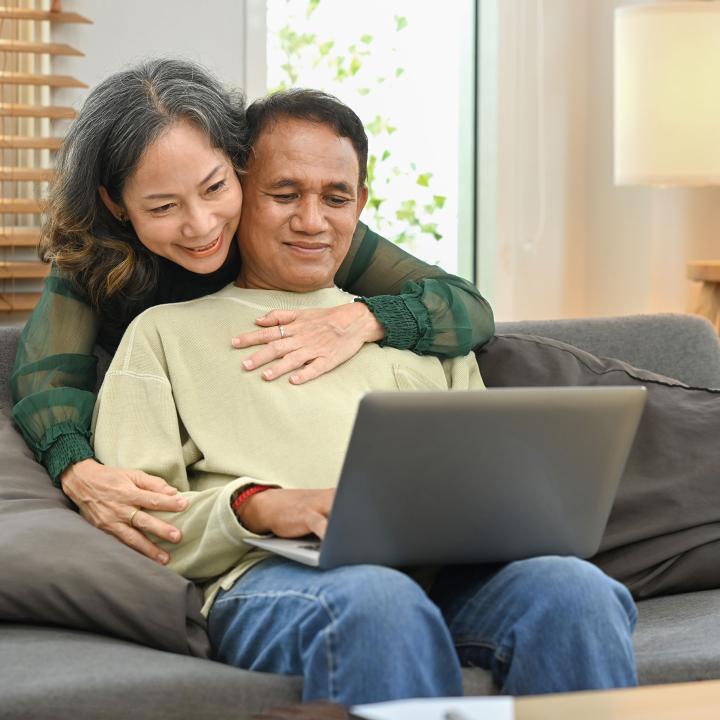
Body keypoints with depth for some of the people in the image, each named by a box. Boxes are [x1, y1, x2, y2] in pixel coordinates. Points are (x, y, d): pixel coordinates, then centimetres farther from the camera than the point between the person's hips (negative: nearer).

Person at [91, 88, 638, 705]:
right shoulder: (166, 334, 20)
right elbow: (137, 518, 8)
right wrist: (255, 506, -11)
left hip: (442, 569, 4)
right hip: (272, 576, -3)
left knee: (576, 588, -31)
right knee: (376, 599, -40)